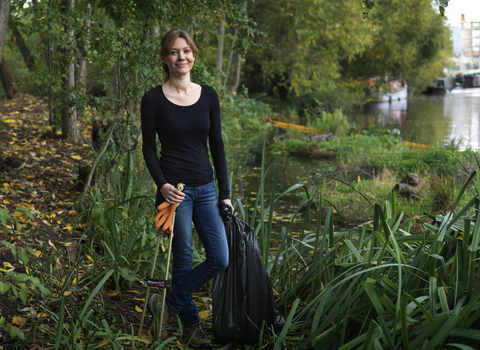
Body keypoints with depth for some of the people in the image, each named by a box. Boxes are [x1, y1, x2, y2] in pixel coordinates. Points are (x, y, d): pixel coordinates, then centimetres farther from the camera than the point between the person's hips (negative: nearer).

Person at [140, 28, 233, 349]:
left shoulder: (209, 96, 6)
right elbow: (149, 149, -1)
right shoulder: (153, 100, -4)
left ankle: (169, 302, 17)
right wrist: (162, 184, -17)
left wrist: (225, 193, 4)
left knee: (220, 259, 0)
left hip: (206, 189, 4)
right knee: (183, 261, 3)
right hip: (174, 189, -4)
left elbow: (217, 145, 7)